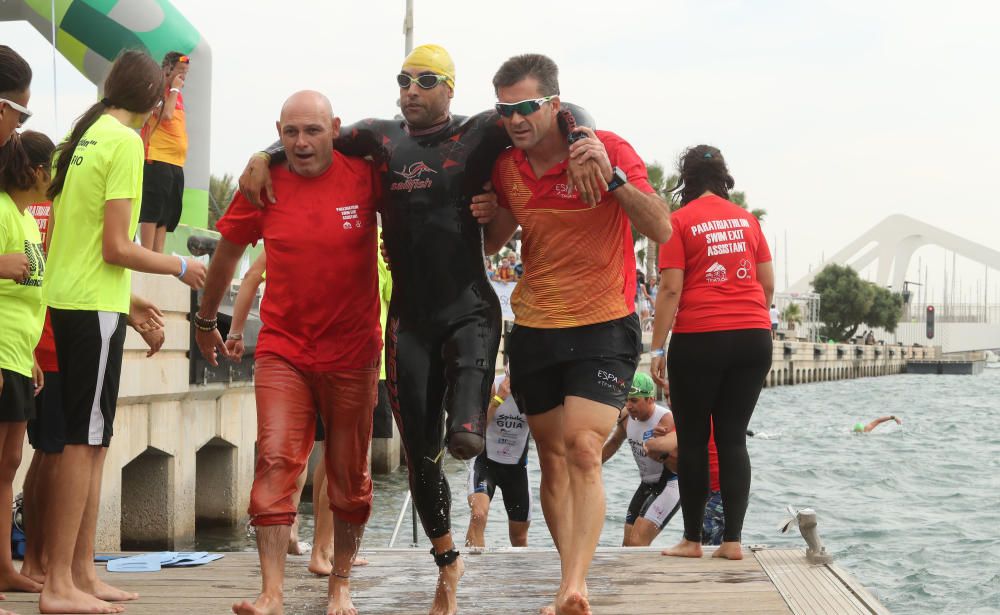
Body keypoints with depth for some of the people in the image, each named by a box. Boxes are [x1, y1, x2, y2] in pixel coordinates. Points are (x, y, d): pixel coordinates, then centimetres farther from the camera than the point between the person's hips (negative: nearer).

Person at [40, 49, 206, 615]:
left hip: (68, 299, 9)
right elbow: (116, 247, -16)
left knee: (91, 442, 13)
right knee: (85, 442, -6)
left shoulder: (85, 136, 13)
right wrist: (180, 267, -2)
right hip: (94, 307, -9)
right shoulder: (125, 142, -12)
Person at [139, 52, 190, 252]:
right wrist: (175, 89, -11)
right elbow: (166, 115, -22)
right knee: (152, 212, -10)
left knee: (167, 214, 7)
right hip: (158, 161, -9)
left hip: (176, 164, 9)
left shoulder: (177, 95, 20)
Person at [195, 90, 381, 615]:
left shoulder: (364, 175, -7)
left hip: (352, 351, 0)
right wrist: (206, 321, 21)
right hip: (282, 349, 0)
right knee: (275, 461, -13)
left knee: (349, 476, 9)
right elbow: (227, 252, 12)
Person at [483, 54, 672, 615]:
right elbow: (492, 243, 18)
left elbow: (662, 230, -19)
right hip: (534, 330, 5)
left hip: (604, 326, -5)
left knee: (583, 451, -20)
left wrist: (613, 176, -31)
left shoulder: (608, 149, -11)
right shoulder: (506, 168, 3)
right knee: (553, 459, 8)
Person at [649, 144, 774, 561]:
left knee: (693, 440, 5)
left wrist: (658, 348, -5)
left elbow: (670, 289, -7)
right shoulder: (746, 219, 11)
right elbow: (768, 284, 12)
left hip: (699, 339, -4)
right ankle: (733, 540, 3)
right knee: (733, 437, 7)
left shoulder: (680, 221, -2)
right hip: (753, 338, 4)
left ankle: (692, 539, 9)